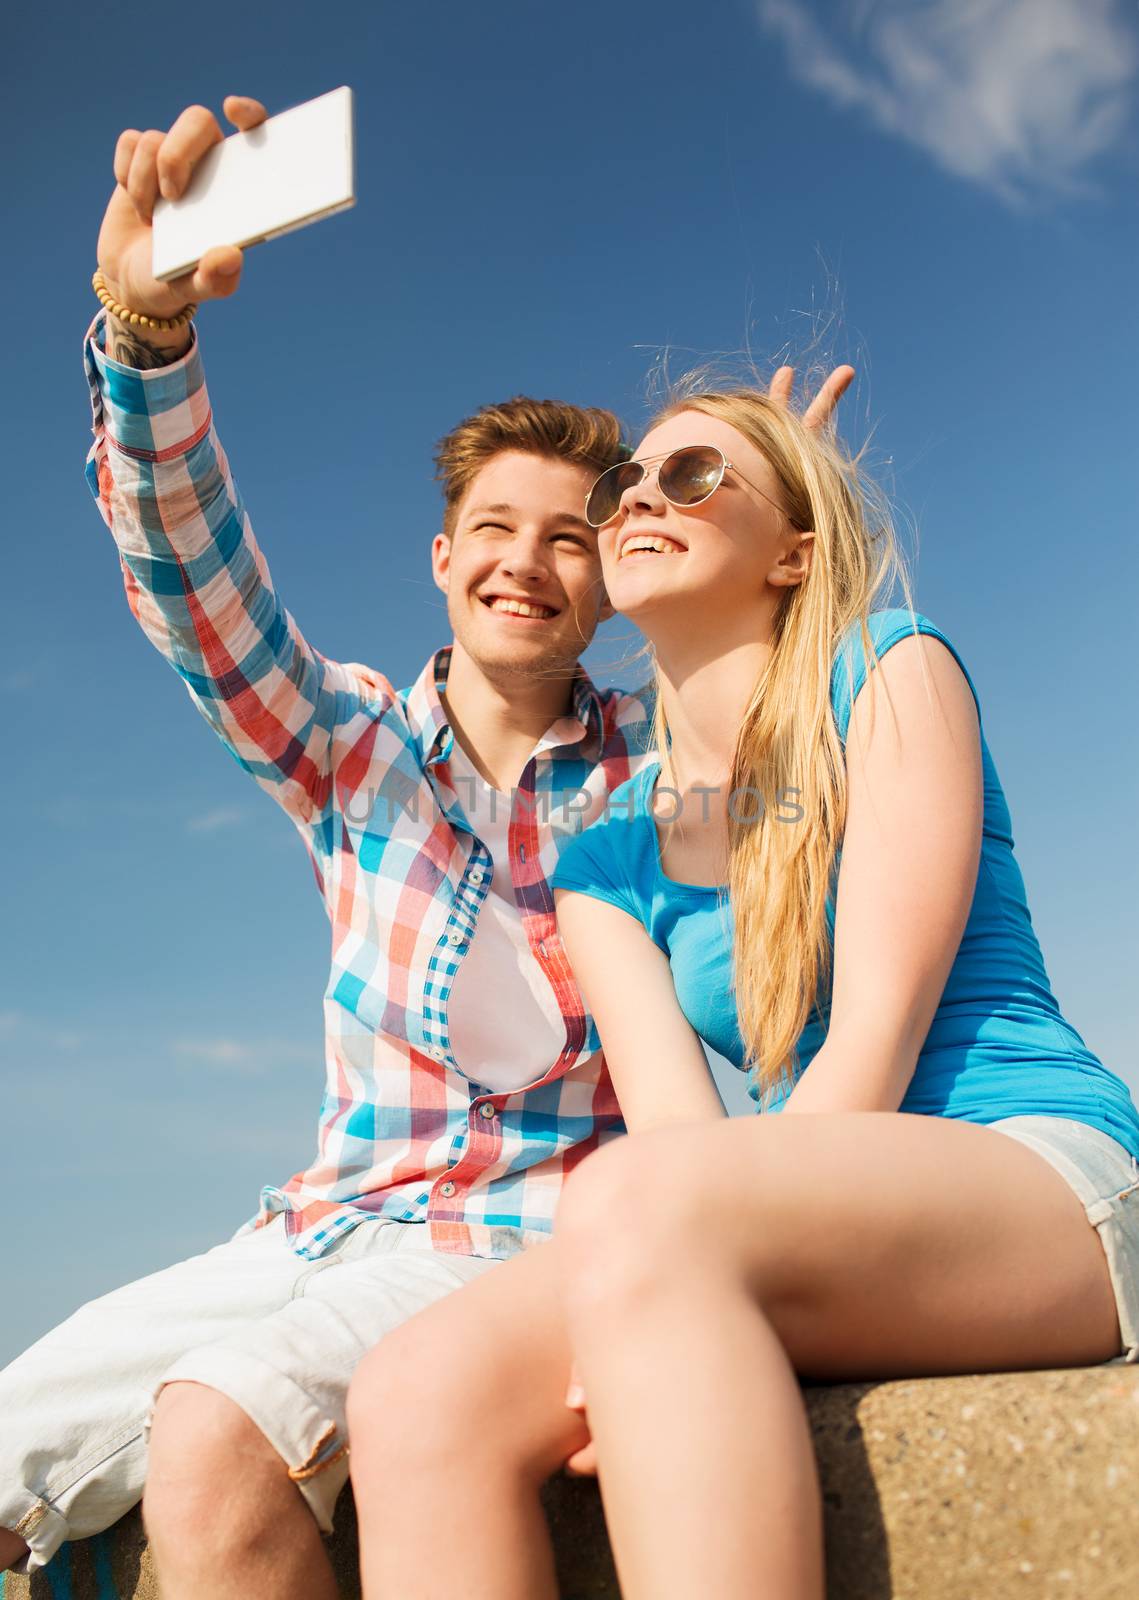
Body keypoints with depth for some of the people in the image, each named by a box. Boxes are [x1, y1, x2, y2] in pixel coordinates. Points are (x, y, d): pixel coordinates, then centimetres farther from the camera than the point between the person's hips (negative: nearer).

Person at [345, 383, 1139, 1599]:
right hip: (812, 1258, 5)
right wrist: (638, 1340, -21)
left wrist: (652, 1271, -18)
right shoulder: (608, 861, 14)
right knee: (415, 1397, -21)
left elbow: (878, 1039, -10)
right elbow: (675, 1125, 0)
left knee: (635, 1207, -34)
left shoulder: (894, 675, 1)